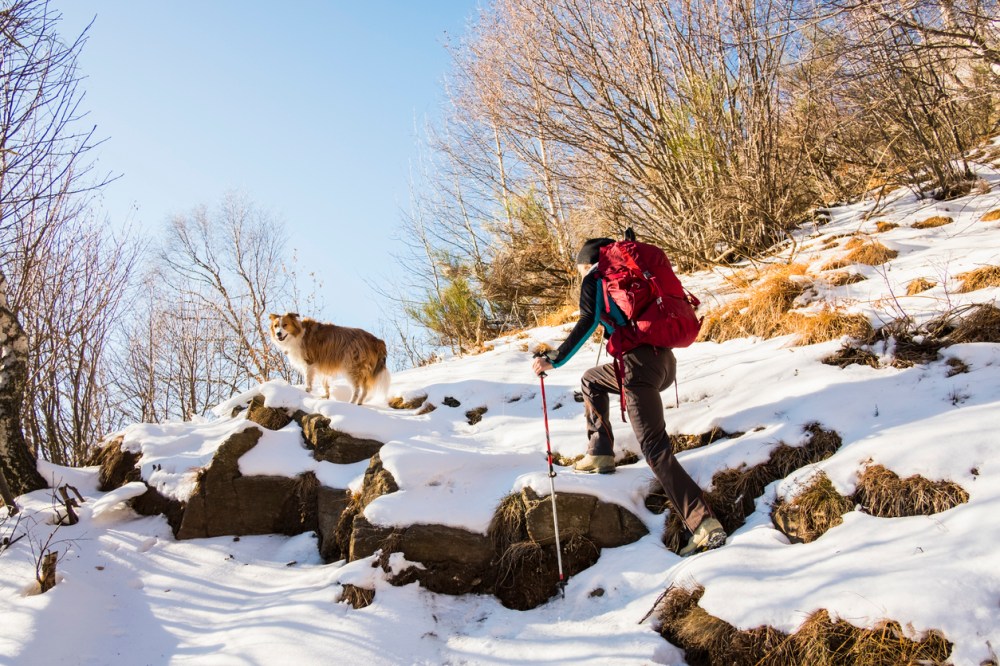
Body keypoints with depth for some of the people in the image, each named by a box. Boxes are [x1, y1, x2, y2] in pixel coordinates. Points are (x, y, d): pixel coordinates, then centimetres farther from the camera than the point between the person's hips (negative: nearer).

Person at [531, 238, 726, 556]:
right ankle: (600, 453, 28)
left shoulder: (594, 279, 5)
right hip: (665, 359, 8)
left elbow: (588, 323, -11)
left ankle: (704, 525, -16)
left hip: (639, 363, -8)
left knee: (655, 449, -10)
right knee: (591, 380, 30)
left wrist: (554, 360, -12)